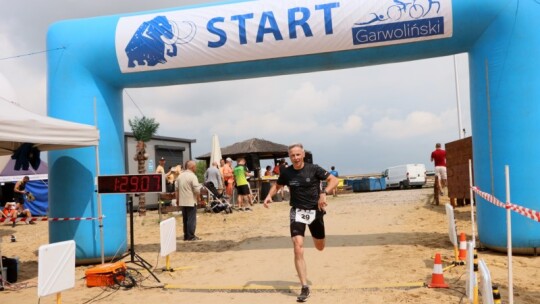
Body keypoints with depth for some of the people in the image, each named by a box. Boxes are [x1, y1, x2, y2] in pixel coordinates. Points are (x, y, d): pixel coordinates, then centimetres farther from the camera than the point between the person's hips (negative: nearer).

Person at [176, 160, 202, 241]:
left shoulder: (180, 175, 8)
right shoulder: (192, 176, -14)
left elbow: (176, 188, 12)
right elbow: (197, 190, -18)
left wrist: (177, 198, 19)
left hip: (182, 201, 7)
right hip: (191, 201, -7)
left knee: (185, 219, 14)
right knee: (191, 219, -1)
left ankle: (186, 235, 19)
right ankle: (191, 236, 1)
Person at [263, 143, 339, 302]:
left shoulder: (314, 169, -11)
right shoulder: (286, 172, -4)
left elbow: (334, 180, -12)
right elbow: (277, 185, 14)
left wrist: (324, 193, -28)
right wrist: (269, 196, -5)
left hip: (315, 211, 0)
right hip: (297, 212, 0)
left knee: (320, 247, 17)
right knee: (298, 248, -16)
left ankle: (314, 233, 56)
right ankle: (305, 287, -9)